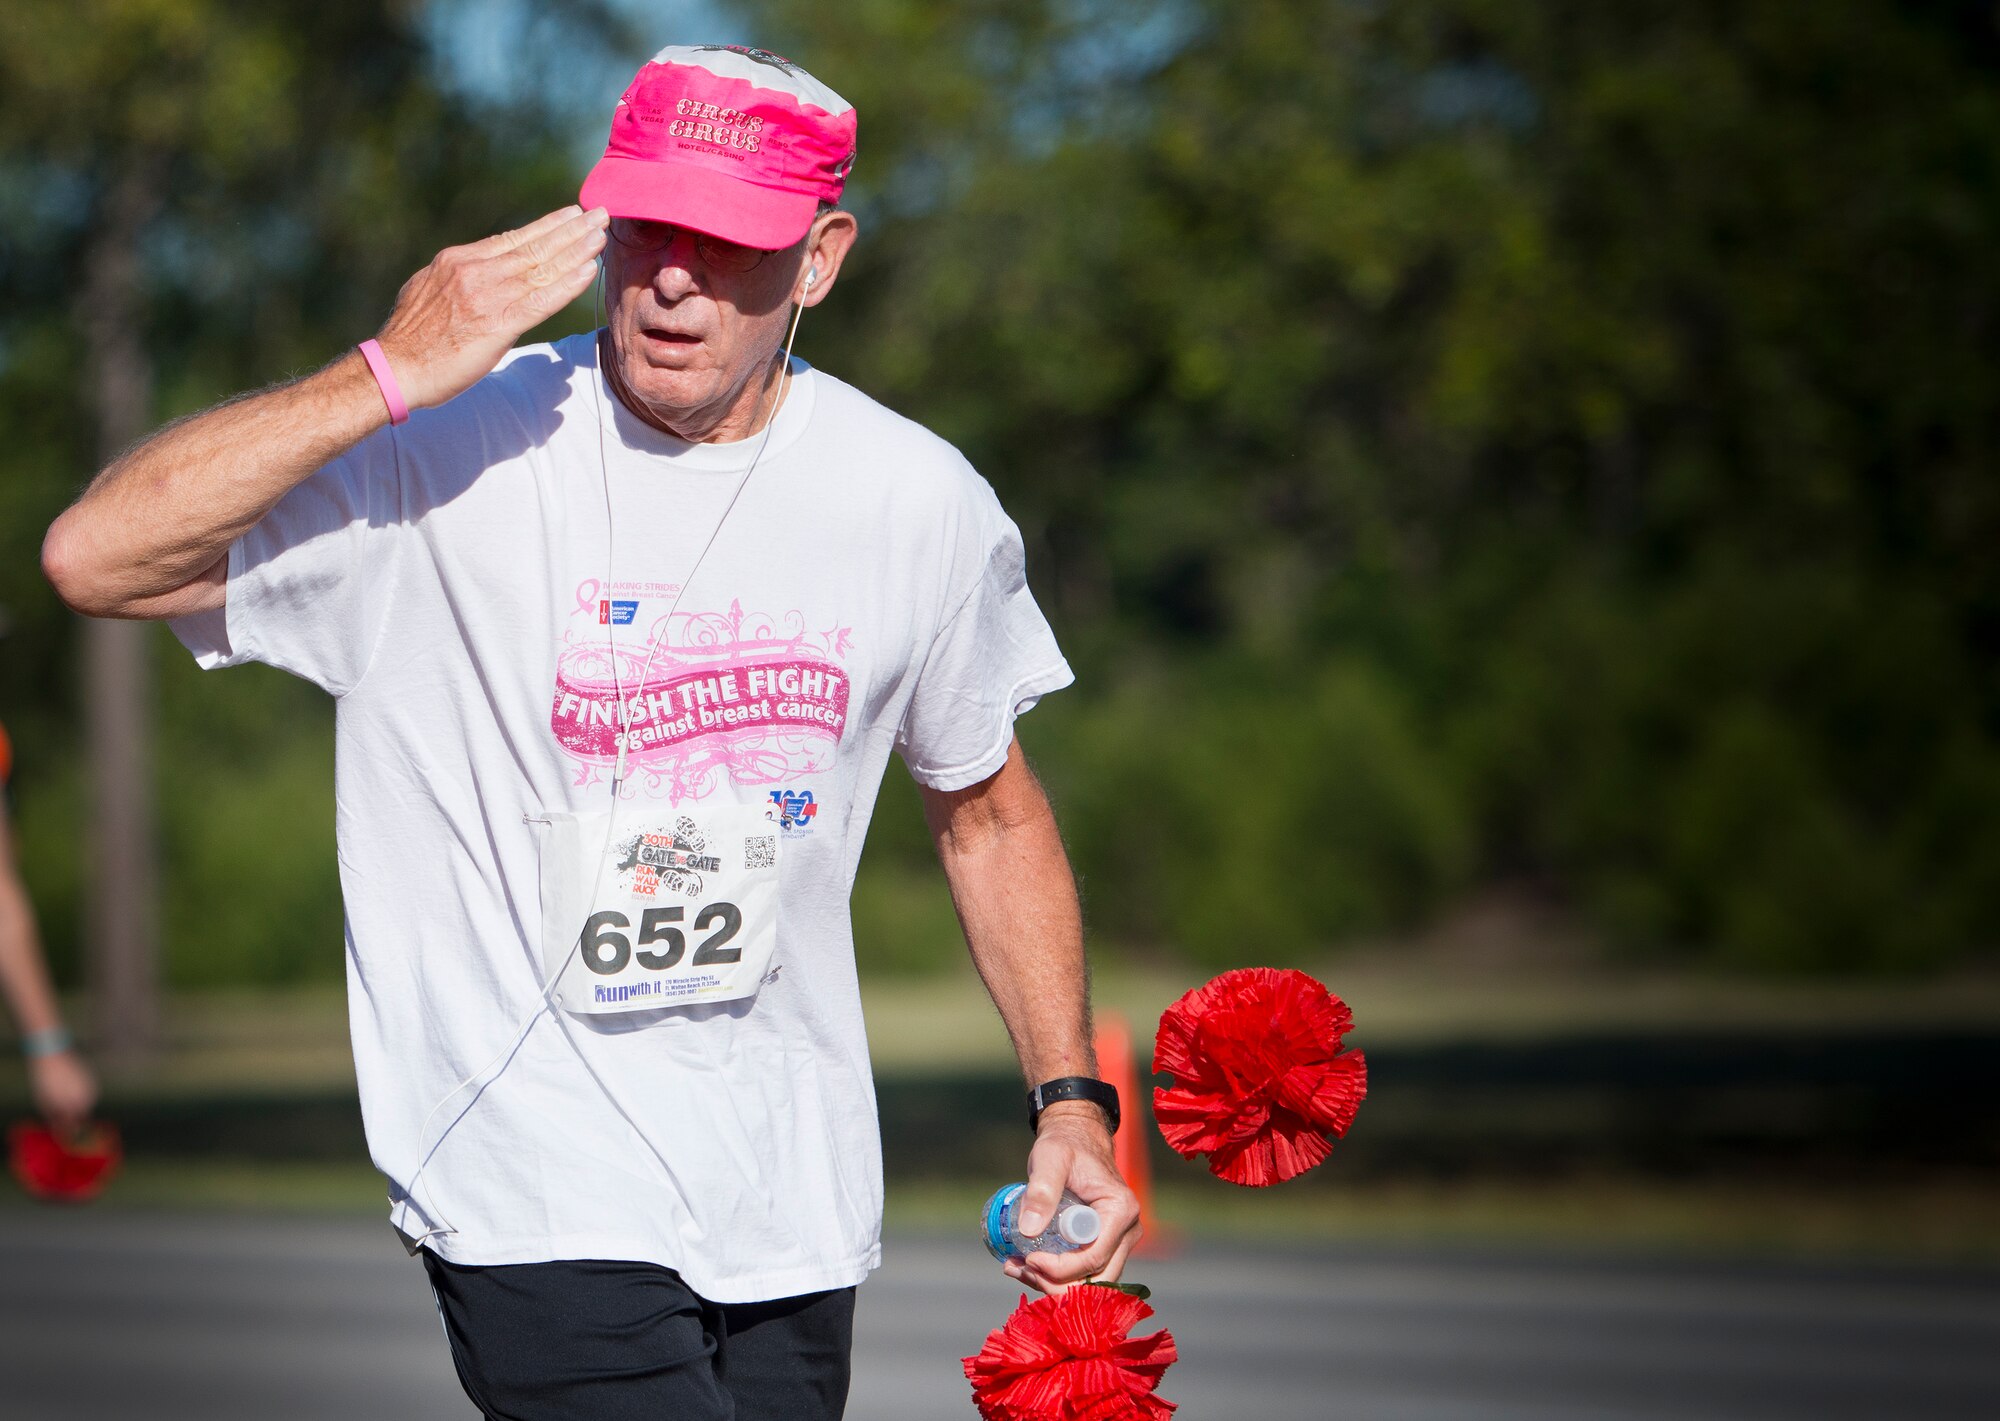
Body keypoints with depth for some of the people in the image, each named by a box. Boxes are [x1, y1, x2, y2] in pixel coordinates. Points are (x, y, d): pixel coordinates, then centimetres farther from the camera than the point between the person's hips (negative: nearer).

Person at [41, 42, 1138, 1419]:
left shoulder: (924, 502, 1)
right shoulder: (453, 451, -10)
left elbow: (991, 815, 16)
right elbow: (95, 558, -20)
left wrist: (1070, 1098, 8)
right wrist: (395, 371, -25)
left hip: (797, 1208, 4)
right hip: (538, 1193, -4)